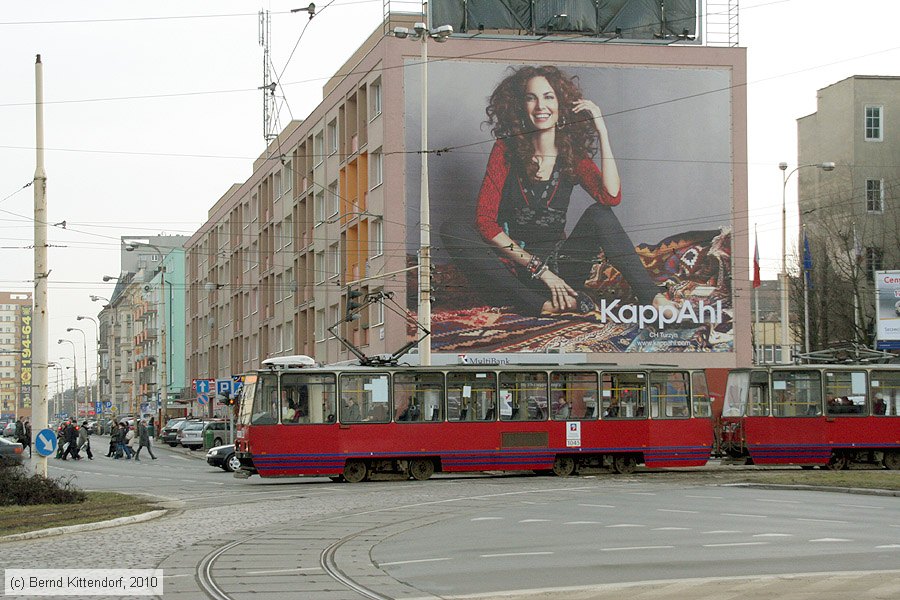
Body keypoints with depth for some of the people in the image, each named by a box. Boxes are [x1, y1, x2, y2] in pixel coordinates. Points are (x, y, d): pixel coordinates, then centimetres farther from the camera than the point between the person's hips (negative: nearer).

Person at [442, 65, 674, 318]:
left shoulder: (573, 155, 4)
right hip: (512, 266, -1)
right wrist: (539, 269, -16)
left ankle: (654, 299, -35)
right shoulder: (506, 150, -2)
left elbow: (612, 197, -16)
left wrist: (602, 130, -16)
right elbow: (485, 219, -9)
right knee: (452, 231, -28)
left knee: (599, 215, -24)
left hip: (558, 265, 1)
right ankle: (543, 305, -38)